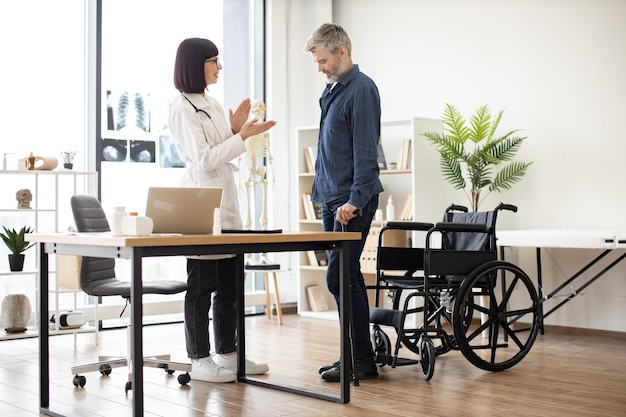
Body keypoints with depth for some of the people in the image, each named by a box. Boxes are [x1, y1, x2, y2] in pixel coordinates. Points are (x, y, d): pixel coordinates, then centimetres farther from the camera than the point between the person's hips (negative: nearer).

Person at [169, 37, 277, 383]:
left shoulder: (211, 104, 16)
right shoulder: (182, 108, -10)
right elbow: (204, 159, -16)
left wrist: (236, 129, 6)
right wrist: (242, 135, -15)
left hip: (225, 198, 9)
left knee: (229, 282, 11)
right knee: (202, 283, -3)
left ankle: (227, 354, 19)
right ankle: (199, 360, 5)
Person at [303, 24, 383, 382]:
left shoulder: (362, 89, -11)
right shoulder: (332, 90, 17)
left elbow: (365, 151, -18)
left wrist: (355, 200, -22)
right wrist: (324, 193, 18)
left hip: (352, 202, -9)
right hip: (332, 199, 9)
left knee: (341, 277, -10)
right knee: (346, 278, 11)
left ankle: (362, 360, -2)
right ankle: (356, 354, 19)